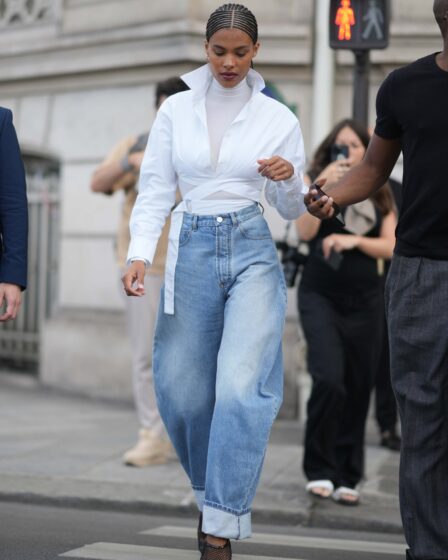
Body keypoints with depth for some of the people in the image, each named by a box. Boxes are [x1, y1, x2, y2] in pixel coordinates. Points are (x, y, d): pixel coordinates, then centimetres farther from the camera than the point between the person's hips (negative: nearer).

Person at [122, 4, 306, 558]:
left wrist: (289, 179, -14)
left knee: (241, 387, -18)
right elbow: (154, 190, 4)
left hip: (253, 251, -2)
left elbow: (292, 210, 9)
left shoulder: (279, 118, 3)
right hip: (190, 251, 2)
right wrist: (139, 253, -12)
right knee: (182, 392, 4)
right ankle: (215, 494, 32)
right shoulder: (176, 109, 5)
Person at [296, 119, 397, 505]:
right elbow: (305, 232, -11)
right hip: (321, 296, -3)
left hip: (364, 300, 3)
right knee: (329, 380, -19)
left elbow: (392, 247, 2)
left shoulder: (380, 194, 9)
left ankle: (347, 477, 14)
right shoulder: (315, 180, 3)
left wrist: (354, 241, -14)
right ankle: (319, 469, -4)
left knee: (357, 389, 4)